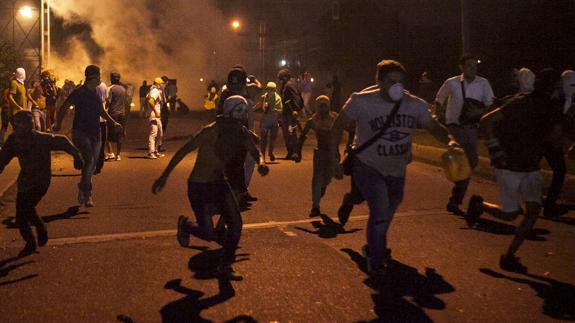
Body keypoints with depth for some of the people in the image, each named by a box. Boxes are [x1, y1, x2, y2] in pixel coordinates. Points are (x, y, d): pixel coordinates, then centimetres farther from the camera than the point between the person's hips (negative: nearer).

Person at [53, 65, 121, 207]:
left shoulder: (96, 93, 12)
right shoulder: (79, 93, -9)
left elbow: (101, 111, 25)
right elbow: (63, 108, -6)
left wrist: (113, 122, 15)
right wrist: (58, 125, -6)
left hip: (95, 133, 7)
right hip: (81, 132, -7)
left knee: (92, 164, 9)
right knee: (88, 161, -18)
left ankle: (83, 189, 27)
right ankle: (87, 195, -10)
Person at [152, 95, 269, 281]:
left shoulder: (242, 133, -5)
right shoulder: (211, 131, -25)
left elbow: (255, 152, 4)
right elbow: (184, 151, -20)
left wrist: (261, 163, -22)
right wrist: (164, 176, -18)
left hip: (219, 183, 7)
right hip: (199, 186, -6)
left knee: (235, 224, -3)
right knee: (208, 234, -5)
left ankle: (225, 267, 16)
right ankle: (185, 225, 30)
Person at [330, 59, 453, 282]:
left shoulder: (415, 105, -10)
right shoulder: (362, 102, -19)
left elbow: (433, 127, -13)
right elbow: (339, 125, -8)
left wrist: (450, 141, -33)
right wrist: (334, 155, -9)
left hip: (397, 170, 5)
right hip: (368, 167, -5)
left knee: (387, 213, 22)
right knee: (380, 211, -22)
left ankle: (374, 248, 52)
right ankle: (376, 264, -3)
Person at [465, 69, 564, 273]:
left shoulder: (551, 109, 4)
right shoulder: (521, 103, -16)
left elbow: (556, 139, 3)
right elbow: (486, 121, -18)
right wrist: (494, 149, -22)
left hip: (531, 168, 7)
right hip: (509, 166, -6)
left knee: (534, 210, -2)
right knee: (510, 214, -4)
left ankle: (509, 257, 8)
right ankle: (478, 205, 26)